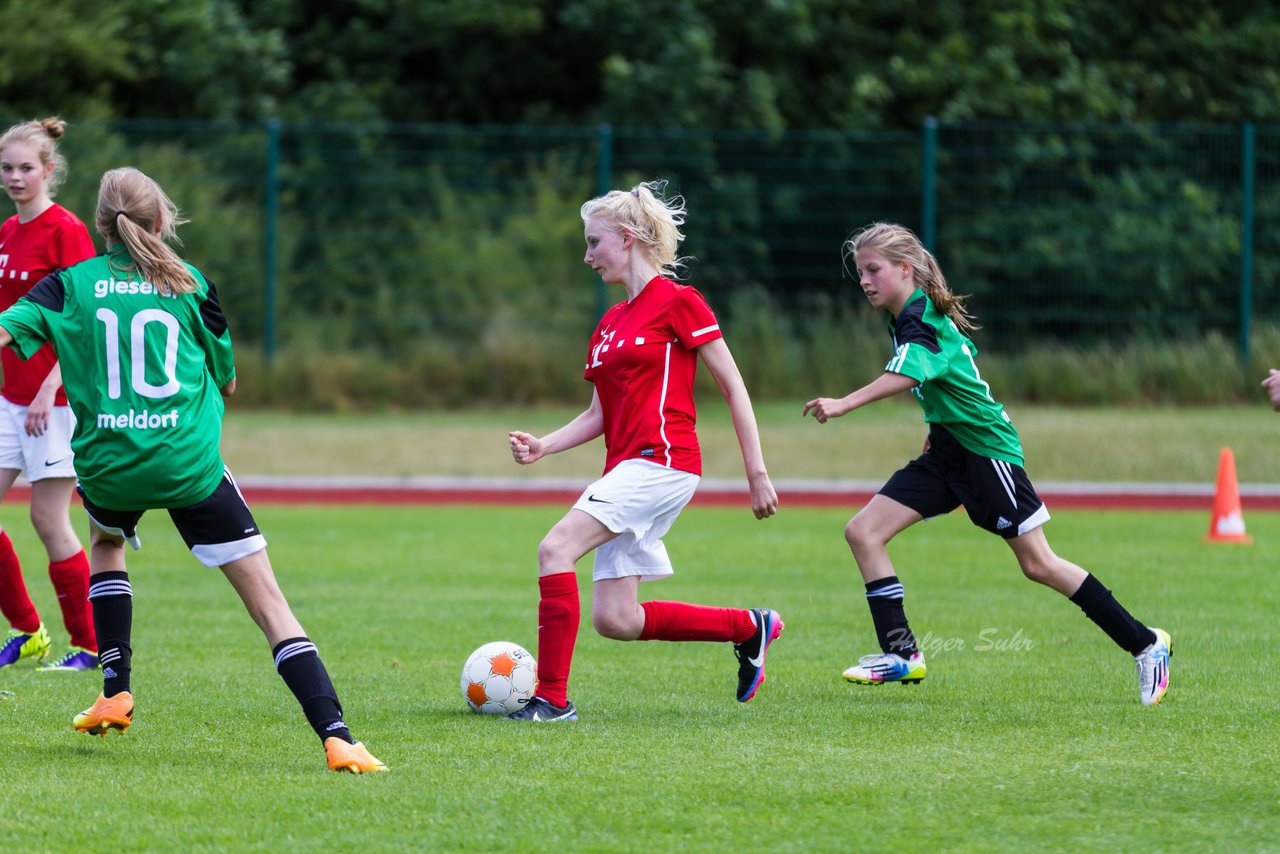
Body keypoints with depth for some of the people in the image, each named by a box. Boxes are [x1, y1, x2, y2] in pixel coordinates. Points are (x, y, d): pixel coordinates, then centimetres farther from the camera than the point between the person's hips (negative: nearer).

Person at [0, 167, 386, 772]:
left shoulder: (72, 284, 6)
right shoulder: (190, 284, 6)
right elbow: (229, 380, 14)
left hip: (106, 465, 2)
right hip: (189, 463, -2)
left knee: (105, 541, 37)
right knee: (268, 601, -2)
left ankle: (115, 693, 27)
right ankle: (335, 735, -16)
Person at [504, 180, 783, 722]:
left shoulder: (677, 302, -4)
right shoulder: (609, 324, 20)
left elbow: (734, 388, -4)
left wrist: (757, 473, -8)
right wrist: (541, 447, 5)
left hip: (663, 459, -9)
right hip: (626, 469, 9)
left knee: (556, 549, -23)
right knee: (615, 620, 1)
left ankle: (552, 697, -21)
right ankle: (750, 627, 19)